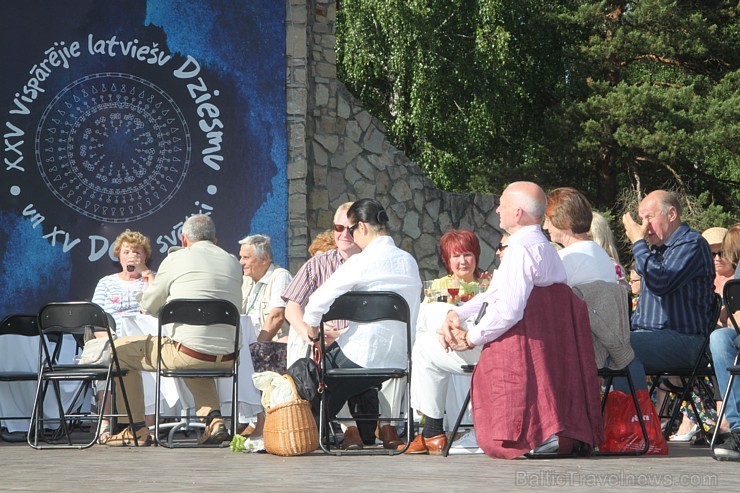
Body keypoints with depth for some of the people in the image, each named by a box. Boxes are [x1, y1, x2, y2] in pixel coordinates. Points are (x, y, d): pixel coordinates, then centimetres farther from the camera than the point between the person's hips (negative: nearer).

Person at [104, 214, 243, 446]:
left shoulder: (176, 259, -1)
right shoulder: (233, 263, 12)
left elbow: (148, 306, 8)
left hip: (187, 352, -6)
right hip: (226, 359, 6)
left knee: (121, 350, 14)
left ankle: (137, 429, 14)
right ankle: (213, 420, 19)